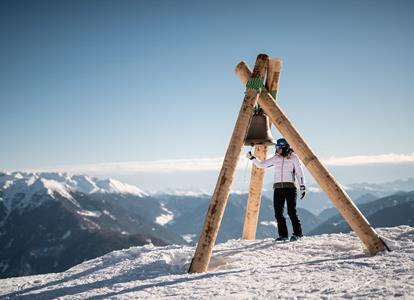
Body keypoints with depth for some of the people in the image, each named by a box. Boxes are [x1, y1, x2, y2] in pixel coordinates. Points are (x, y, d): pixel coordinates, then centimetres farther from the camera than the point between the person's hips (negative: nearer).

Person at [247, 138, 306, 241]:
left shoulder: (293, 157, 2)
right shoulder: (275, 158, 12)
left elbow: (299, 172, 2)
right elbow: (261, 165, 17)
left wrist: (302, 187, -2)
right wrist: (252, 158, 5)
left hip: (290, 187, -4)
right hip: (278, 188, 4)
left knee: (291, 211, -11)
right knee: (278, 213, -1)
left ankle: (297, 233, 1)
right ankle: (283, 235, 8)